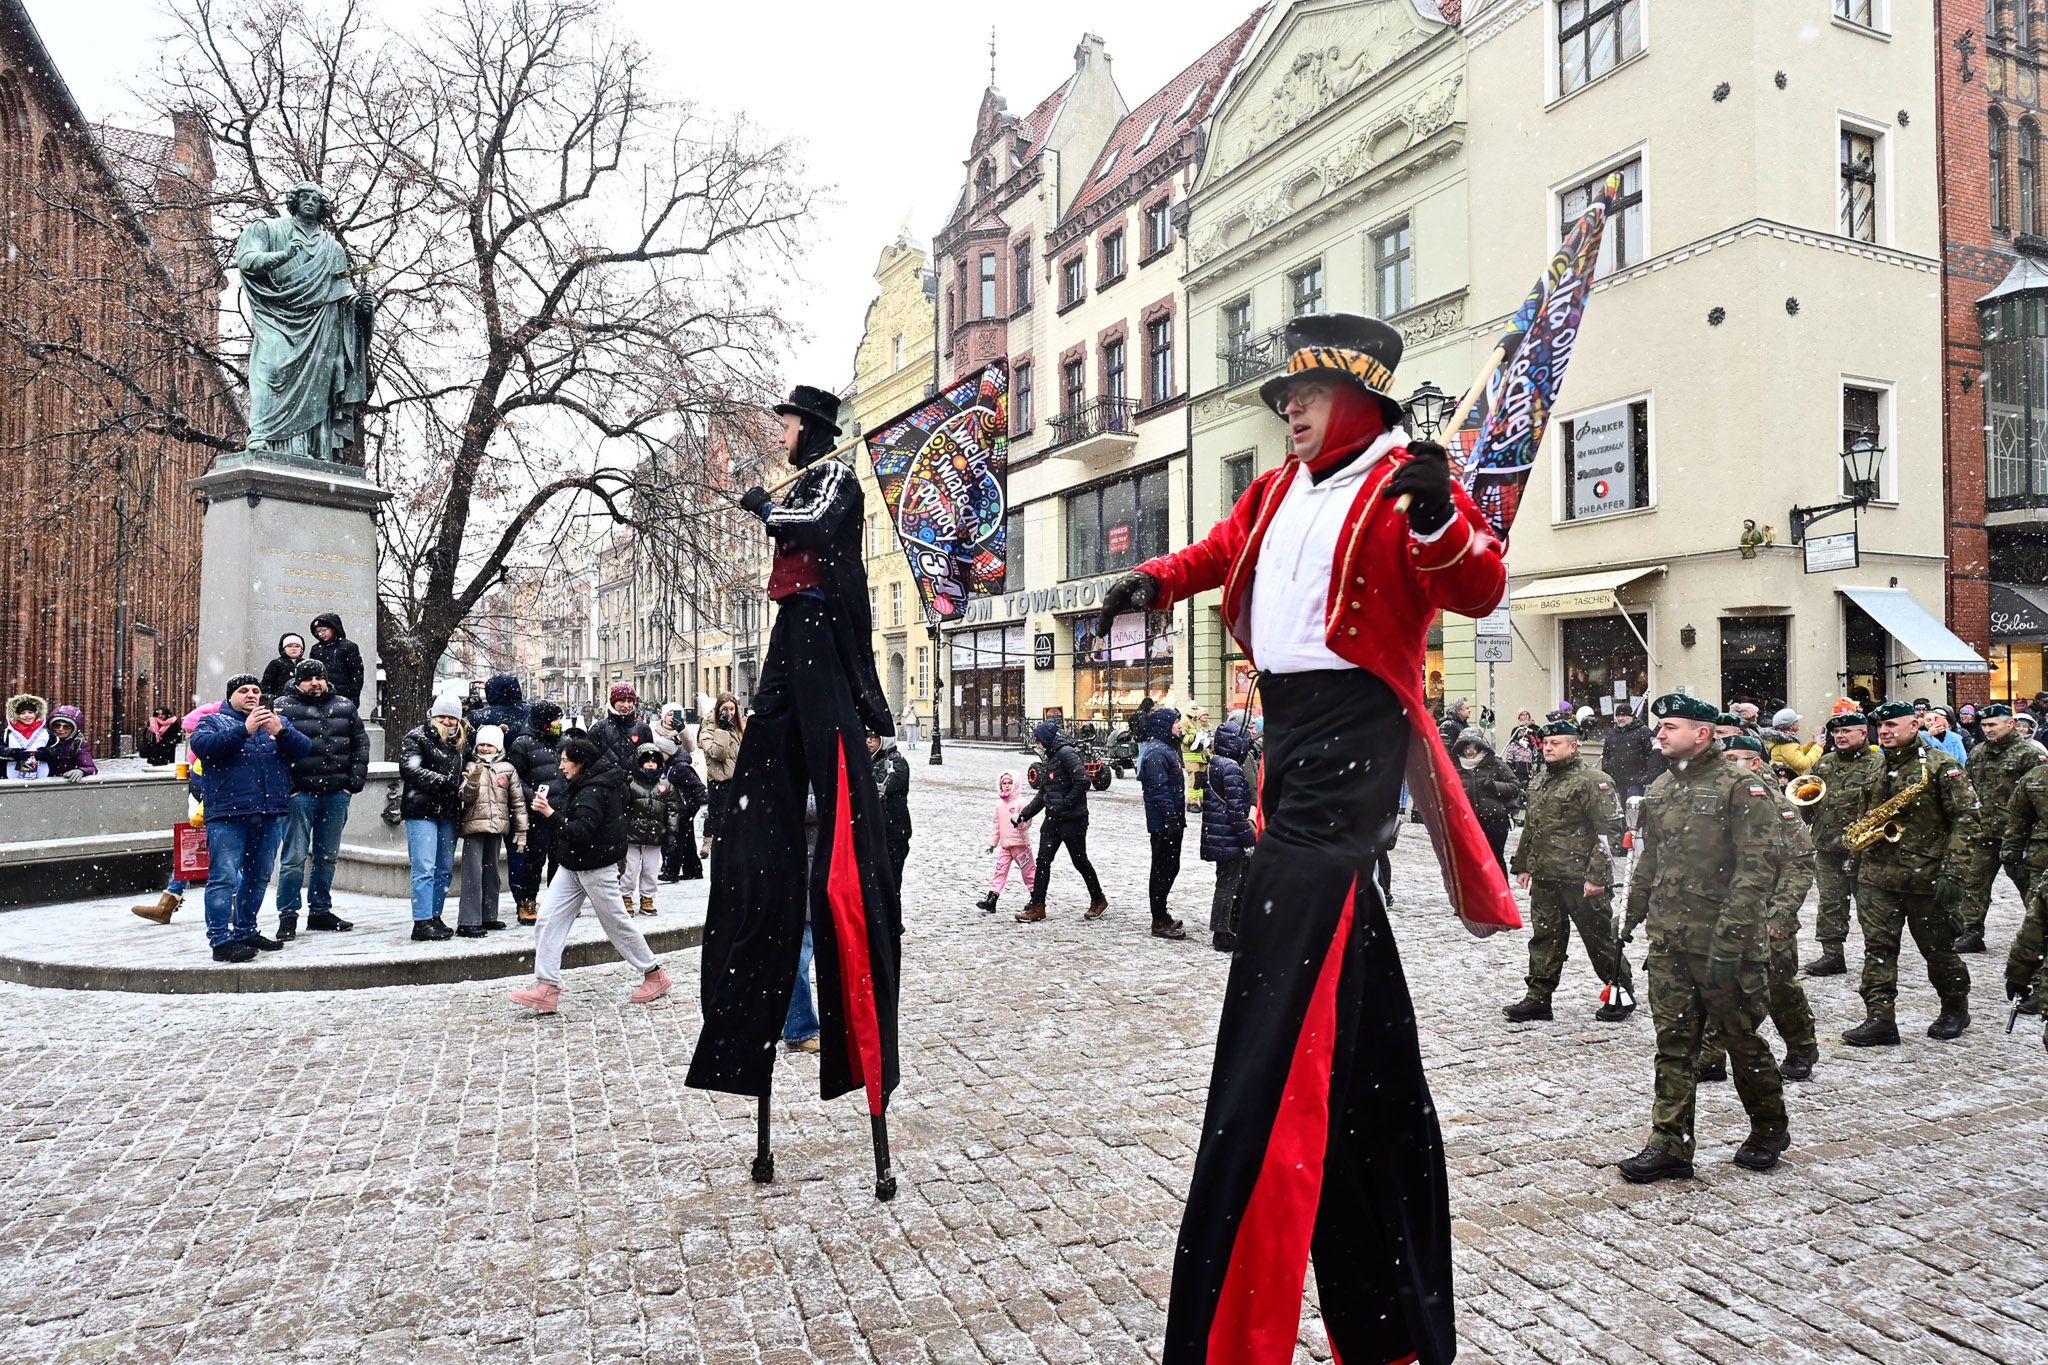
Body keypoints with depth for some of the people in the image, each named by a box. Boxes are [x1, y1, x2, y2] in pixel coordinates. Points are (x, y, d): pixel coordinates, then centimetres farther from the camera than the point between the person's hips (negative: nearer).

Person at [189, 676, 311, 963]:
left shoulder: (278, 721, 18)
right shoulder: (214, 721, 8)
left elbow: (304, 749, 3)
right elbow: (201, 745, -13)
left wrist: (281, 732, -17)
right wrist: (244, 730, -22)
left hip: (270, 814, 5)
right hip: (228, 814, -5)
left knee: (259, 877, 13)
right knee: (224, 877, -9)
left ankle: (246, 931, 25)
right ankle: (220, 939, -8)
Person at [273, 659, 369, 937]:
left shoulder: (344, 707, 11)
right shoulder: (284, 707, -2)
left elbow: (361, 742, 14)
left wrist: (356, 779, 4)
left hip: (337, 793, 4)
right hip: (300, 794, -4)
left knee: (327, 856, 12)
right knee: (295, 857, -3)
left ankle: (320, 911, 23)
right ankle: (288, 916, 6)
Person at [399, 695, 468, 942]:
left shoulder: (458, 742, 19)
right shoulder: (416, 737, 0)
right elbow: (410, 769, -14)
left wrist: (462, 787, 8)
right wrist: (444, 782, -19)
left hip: (448, 813, 7)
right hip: (421, 811, -7)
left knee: (444, 869, 9)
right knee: (425, 868, -10)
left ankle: (435, 917, 18)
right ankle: (421, 922, -9)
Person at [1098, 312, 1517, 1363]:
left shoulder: (1404, 485, -5)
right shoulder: (1278, 490, 18)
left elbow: (1478, 591, -16)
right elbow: (1224, 549, 36)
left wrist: (1440, 524, -34)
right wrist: (1156, 581, 21)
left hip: (1354, 732, -8)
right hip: (1288, 725, 8)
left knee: (1282, 1008, -13)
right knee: (1355, 1006, 17)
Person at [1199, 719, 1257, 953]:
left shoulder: (1214, 765, 11)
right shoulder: (1232, 769, -18)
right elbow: (1236, 809, -21)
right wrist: (1249, 840, -16)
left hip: (1217, 834, 9)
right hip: (1229, 837, -9)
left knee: (1227, 881, 18)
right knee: (1228, 884, -1)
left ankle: (1226, 930, 27)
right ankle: (1222, 935, 6)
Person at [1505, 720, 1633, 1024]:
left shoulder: (1593, 781, -12)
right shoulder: (1540, 782, 15)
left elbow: (1611, 830, -16)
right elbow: (1530, 828, 24)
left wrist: (1597, 875, -21)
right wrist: (1521, 865, 22)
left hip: (1581, 880, -7)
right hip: (1545, 879, 7)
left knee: (1600, 939, 6)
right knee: (1544, 939, 10)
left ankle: (1621, 995, 22)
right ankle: (1538, 998, 17)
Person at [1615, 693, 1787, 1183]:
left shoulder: (1741, 789, -11)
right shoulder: (1659, 790, 11)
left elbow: (1757, 867, -16)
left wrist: (1730, 934, -21)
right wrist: (1633, 913, 18)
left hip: (1722, 943, -6)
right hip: (1668, 941, 6)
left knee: (1742, 1038, 10)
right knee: (1673, 1043, 7)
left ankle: (1769, 1130, 32)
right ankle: (1670, 1145, 12)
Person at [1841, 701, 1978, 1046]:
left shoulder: (1939, 764, -6)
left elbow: (1968, 817, -11)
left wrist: (1952, 872, -18)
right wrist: (1859, 864, 12)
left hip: (1926, 877, -5)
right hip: (1876, 875, 5)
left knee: (1938, 949, 9)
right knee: (1878, 947, -2)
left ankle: (1956, 1010, 30)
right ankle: (1879, 1020, -2)